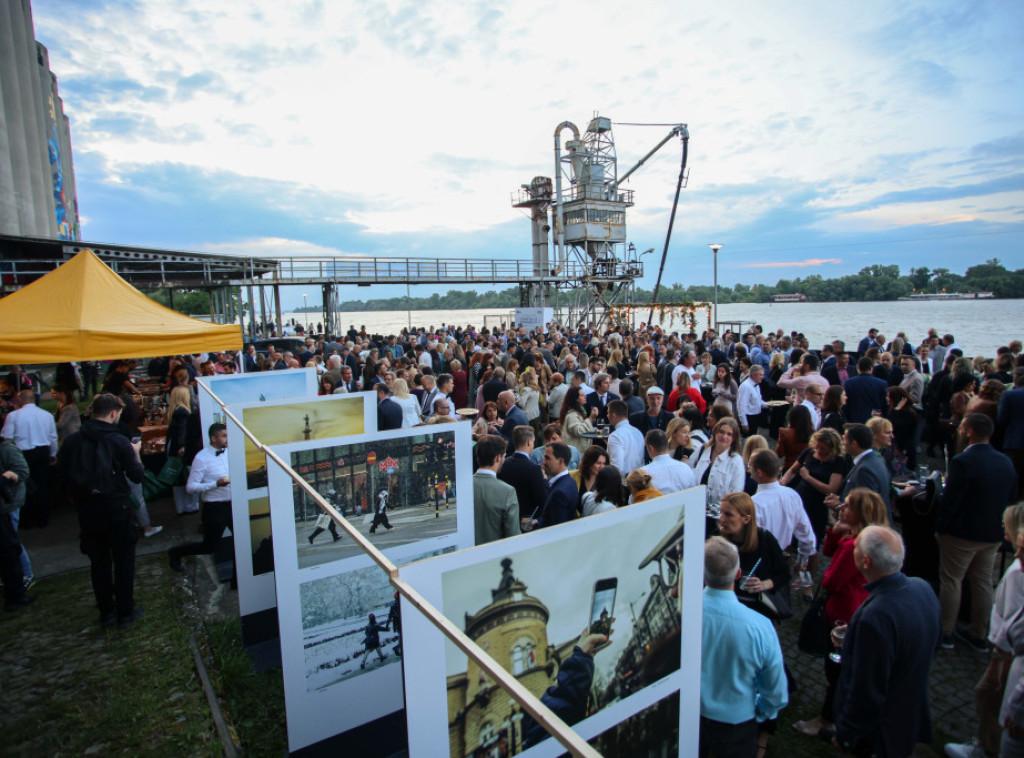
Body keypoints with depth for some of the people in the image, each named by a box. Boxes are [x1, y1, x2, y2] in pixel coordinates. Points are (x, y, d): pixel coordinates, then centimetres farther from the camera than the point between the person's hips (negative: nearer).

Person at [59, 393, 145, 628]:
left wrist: (79, 495, 16)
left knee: (99, 562, 16)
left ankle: (106, 612, 26)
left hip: (87, 510, 4)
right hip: (116, 509, -4)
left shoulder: (72, 441, -3)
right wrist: (135, 454, 6)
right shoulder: (119, 441, -14)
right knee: (123, 560, 9)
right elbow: (137, 476, -10)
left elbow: (63, 474, 2)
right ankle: (125, 612, 16)